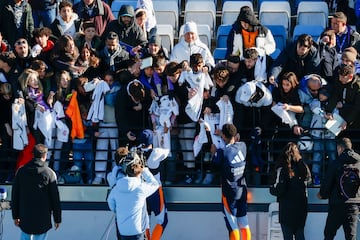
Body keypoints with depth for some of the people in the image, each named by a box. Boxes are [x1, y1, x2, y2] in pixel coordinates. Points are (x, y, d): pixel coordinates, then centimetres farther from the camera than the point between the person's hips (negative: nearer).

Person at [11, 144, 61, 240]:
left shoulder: (21, 171, -1)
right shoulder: (49, 173, -10)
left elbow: (15, 195, 4)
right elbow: (55, 199, -7)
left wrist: (15, 215, 12)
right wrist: (57, 219, 2)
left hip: (25, 218, 2)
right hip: (42, 218, -2)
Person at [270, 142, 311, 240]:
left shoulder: (283, 169, -14)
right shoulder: (302, 167, -1)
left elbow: (279, 189, -16)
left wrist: (271, 188, 5)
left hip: (287, 209, -5)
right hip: (301, 206, 5)